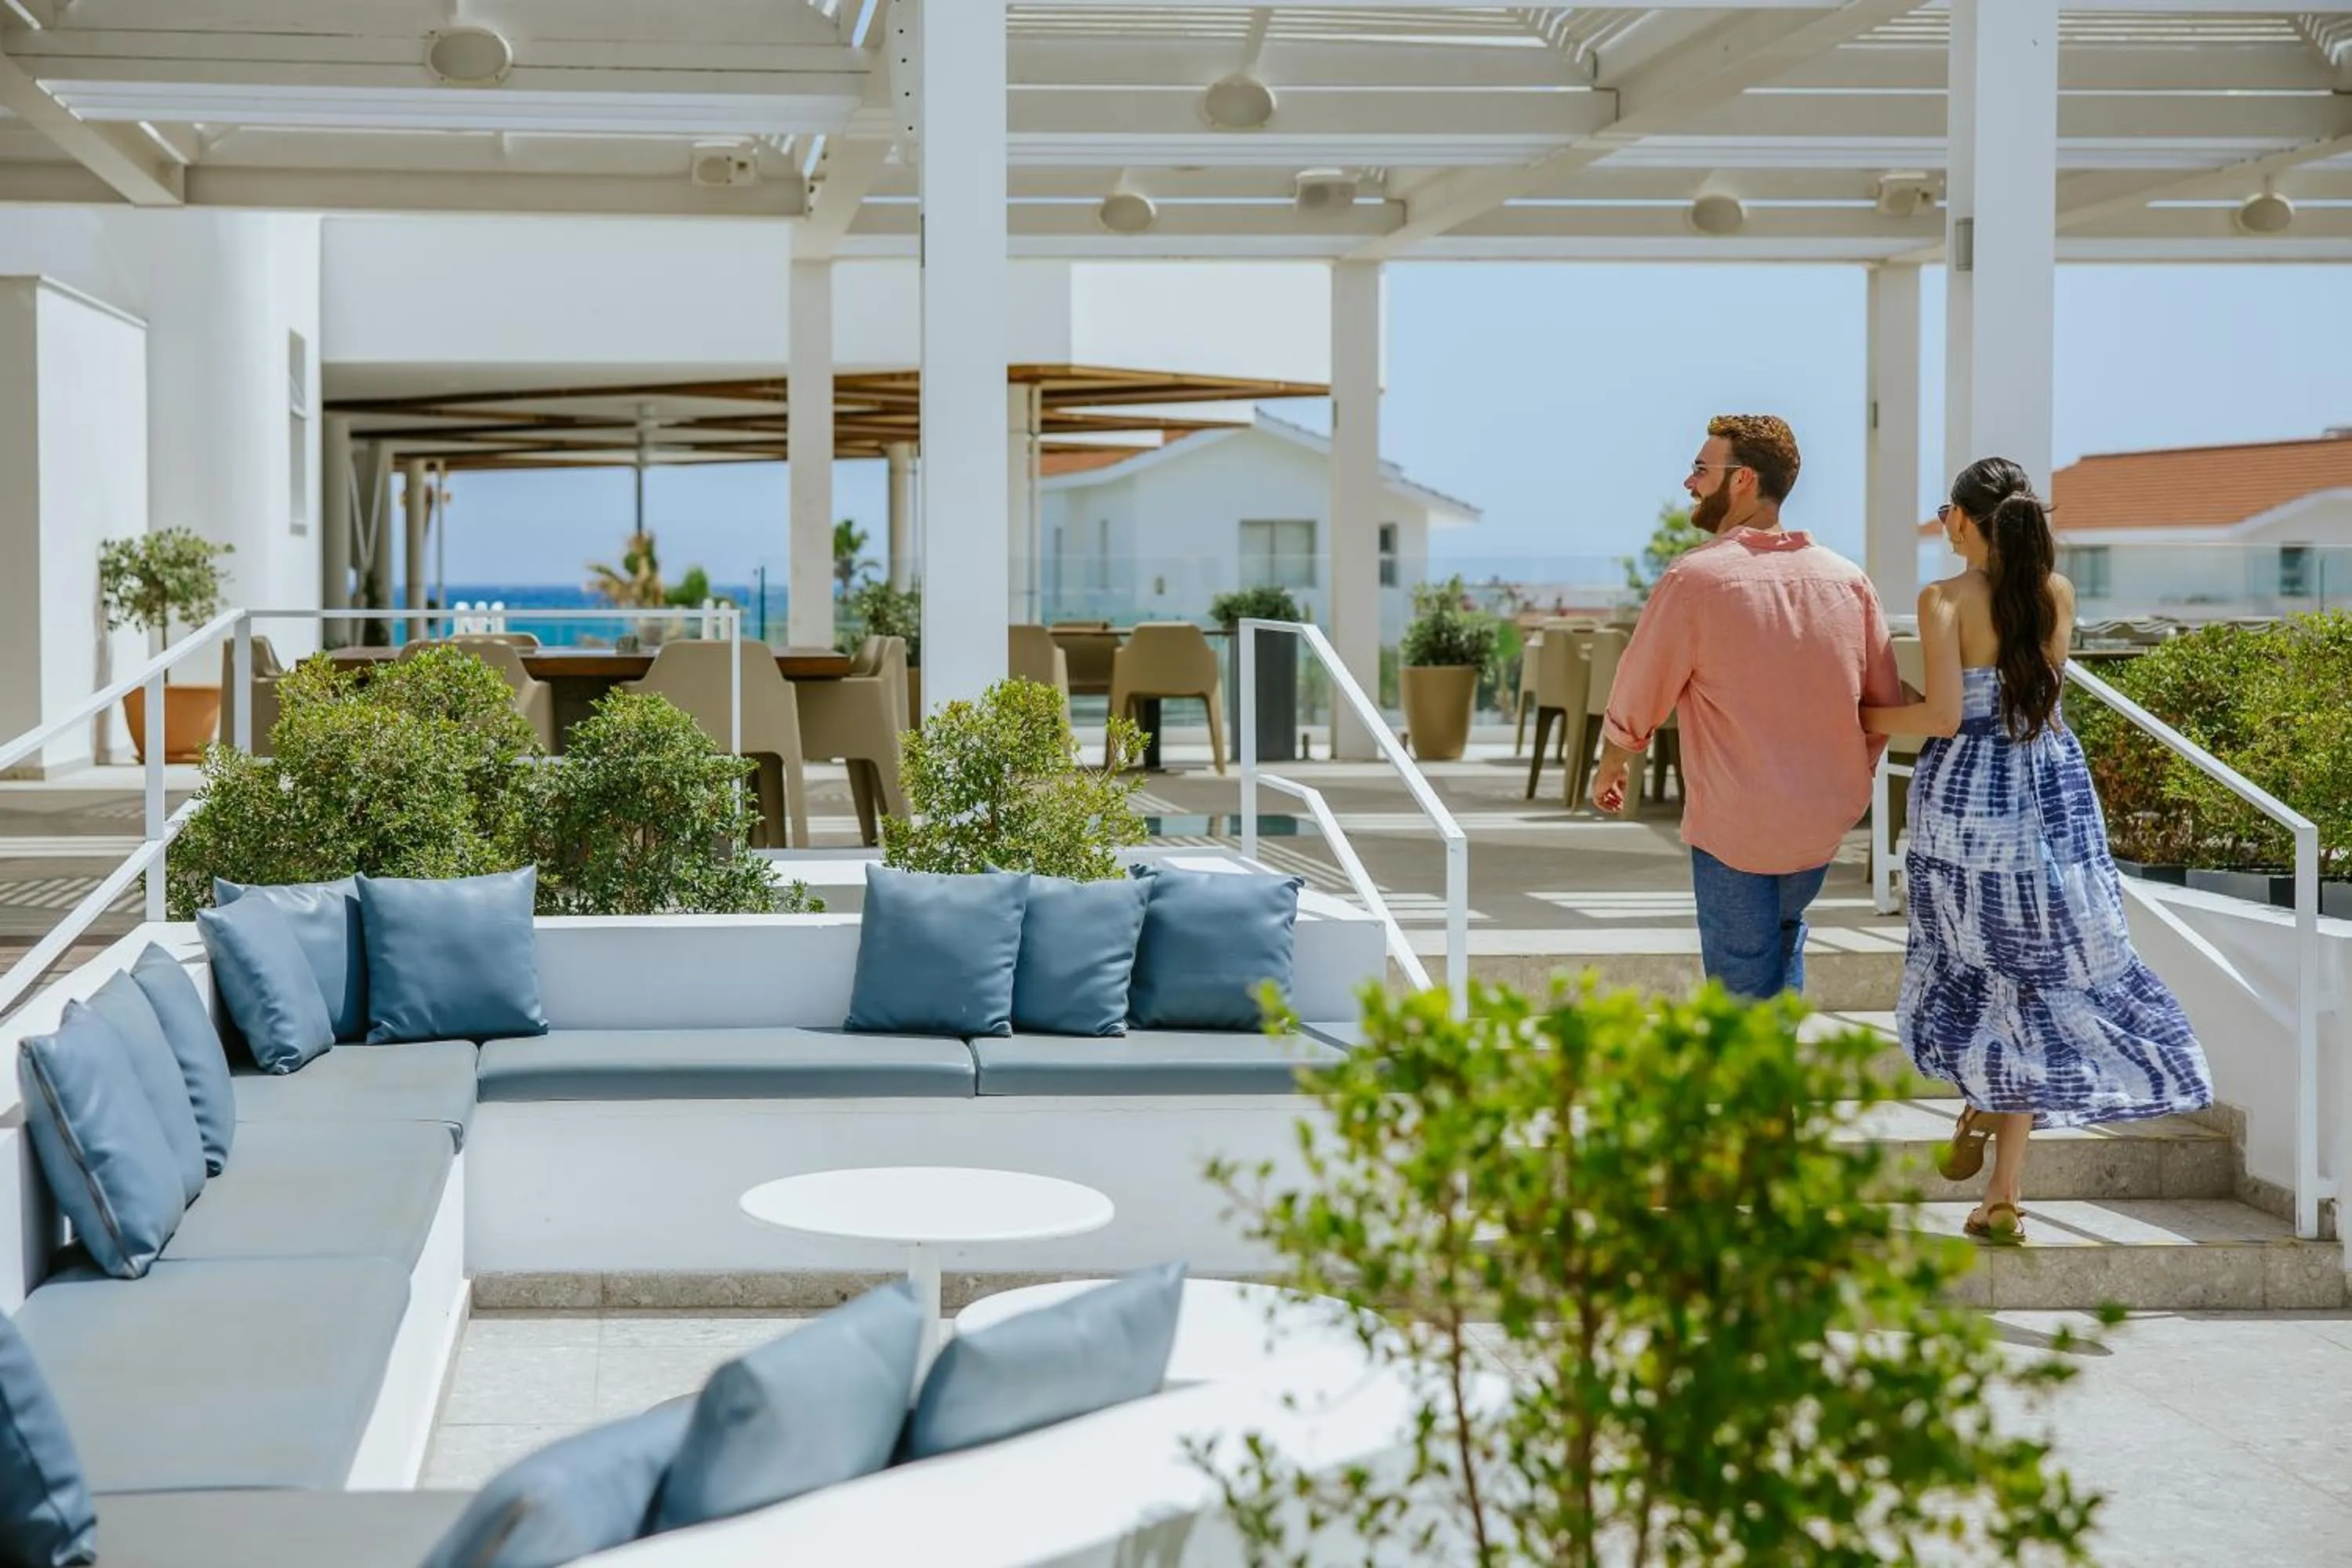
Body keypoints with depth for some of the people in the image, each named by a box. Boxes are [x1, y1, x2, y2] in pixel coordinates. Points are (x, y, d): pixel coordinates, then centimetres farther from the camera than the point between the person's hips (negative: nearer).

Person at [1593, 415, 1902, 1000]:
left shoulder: (1696, 578, -14)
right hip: (1824, 822, 5)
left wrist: (1610, 767, 14)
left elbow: (1640, 696, -5)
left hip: (1734, 825, -5)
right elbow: (1885, 700, 6)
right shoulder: (1847, 579, 0)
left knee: (1742, 983, 6)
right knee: (1784, 931, 30)